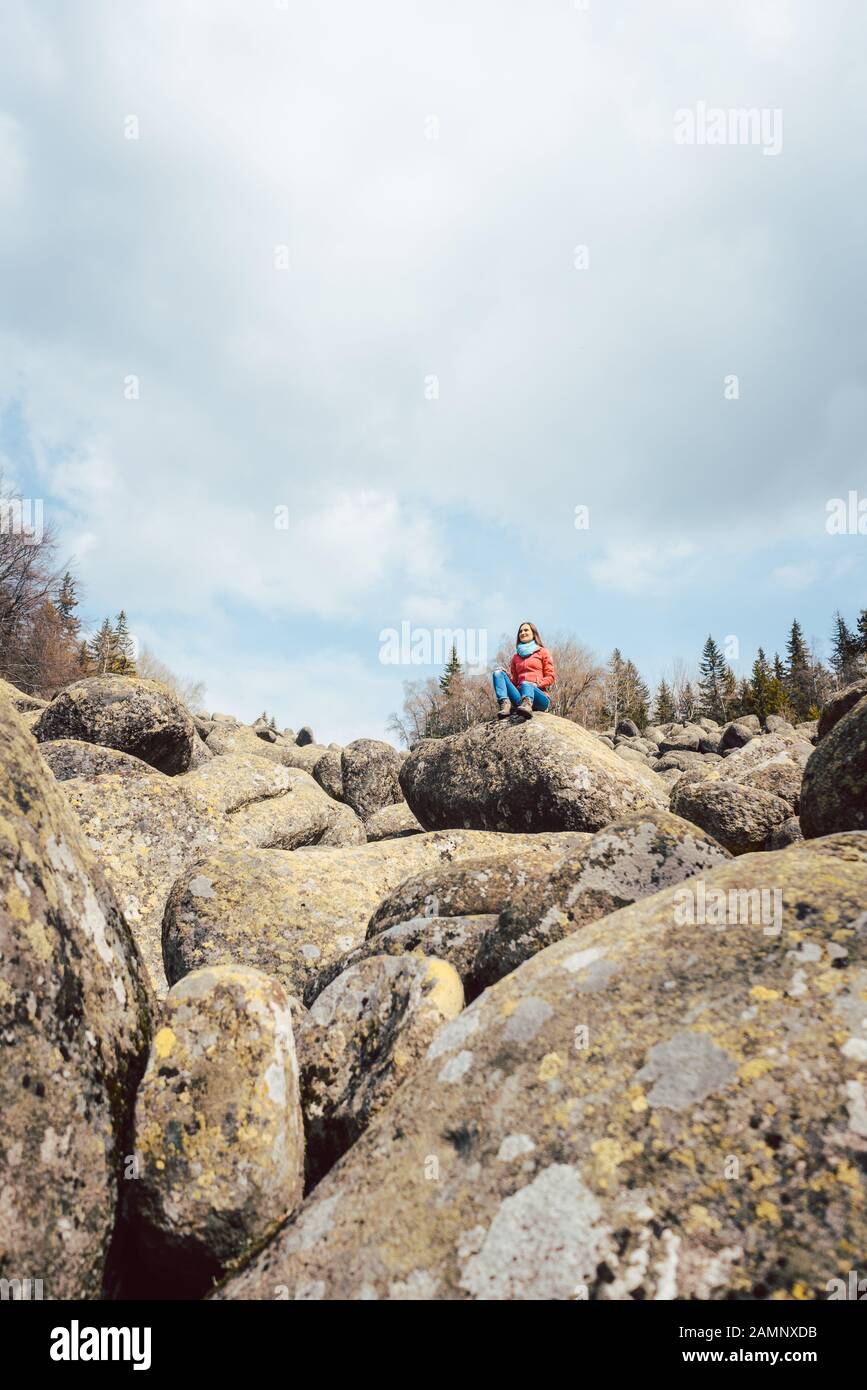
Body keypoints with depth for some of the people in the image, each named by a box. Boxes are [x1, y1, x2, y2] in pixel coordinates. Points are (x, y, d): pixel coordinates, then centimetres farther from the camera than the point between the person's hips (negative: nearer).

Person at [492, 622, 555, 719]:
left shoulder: (543, 652, 17)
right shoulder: (516, 657, 27)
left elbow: (550, 677, 8)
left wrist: (536, 684, -11)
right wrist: (507, 675, -1)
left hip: (539, 695, -4)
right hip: (520, 697, 4)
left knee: (526, 684, -37)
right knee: (498, 673, -14)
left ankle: (527, 705, -72)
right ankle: (505, 704, -40)